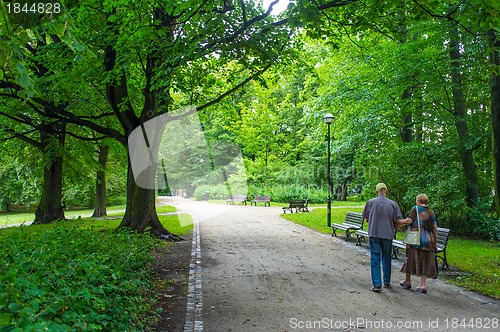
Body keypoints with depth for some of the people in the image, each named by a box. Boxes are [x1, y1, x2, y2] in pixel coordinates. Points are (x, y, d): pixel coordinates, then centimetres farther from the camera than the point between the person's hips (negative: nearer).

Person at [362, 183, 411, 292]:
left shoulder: (370, 202, -2)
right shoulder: (393, 204, -1)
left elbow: (366, 218, 8)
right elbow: (397, 221, -4)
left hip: (374, 235, -1)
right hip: (388, 235, 2)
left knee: (375, 259, 1)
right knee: (386, 259, 16)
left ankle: (377, 284, -3)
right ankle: (387, 282, 27)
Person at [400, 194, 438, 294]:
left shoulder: (415, 209, -4)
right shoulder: (431, 213, 7)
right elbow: (435, 230, 7)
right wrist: (435, 243, 12)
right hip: (427, 241, 3)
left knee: (411, 259, 10)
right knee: (425, 262, 8)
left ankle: (407, 282, 22)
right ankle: (423, 285, 9)